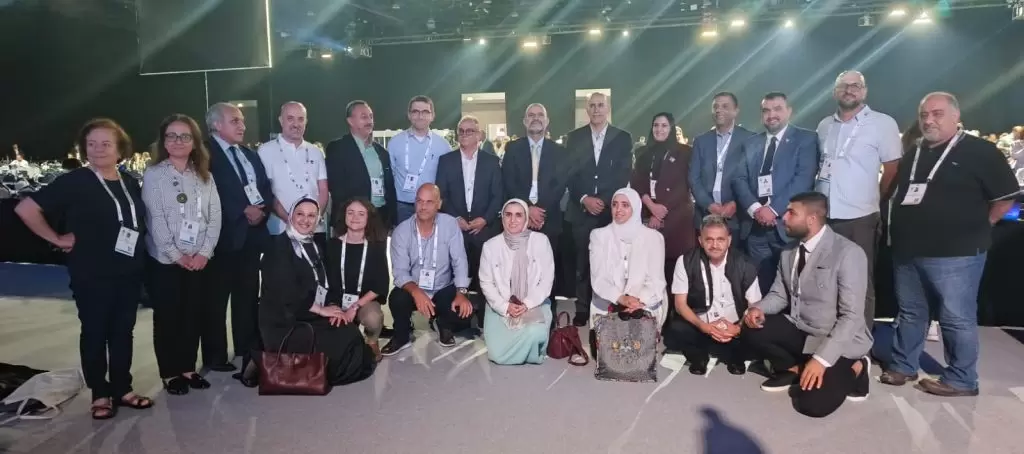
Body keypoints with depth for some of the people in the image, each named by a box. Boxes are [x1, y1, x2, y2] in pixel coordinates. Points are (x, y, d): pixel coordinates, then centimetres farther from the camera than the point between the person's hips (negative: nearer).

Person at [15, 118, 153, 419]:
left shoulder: (131, 183, 6)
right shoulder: (75, 181, -9)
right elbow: (26, 209, -9)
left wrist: (140, 251, 8)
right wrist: (57, 239, -8)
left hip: (130, 273, 5)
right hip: (92, 275, -4)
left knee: (123, 331, 12)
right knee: (94, 333, 7)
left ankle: (122, 389, 24)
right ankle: (100, 395, 19)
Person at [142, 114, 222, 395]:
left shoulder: (204, 176, 9)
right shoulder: (153, 175, -3)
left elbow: (214, 216, 3)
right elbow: (154, 219, -9)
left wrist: (204, 252, -7)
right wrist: (176, 255, -12)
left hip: (200, 260, 3)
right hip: (166, 261, -3)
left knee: (195, 316, 8)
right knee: (167, 317, 5)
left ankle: (187, 368, 22)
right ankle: (170, 373, 18)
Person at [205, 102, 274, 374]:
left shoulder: (250, 155, 18)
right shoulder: (205, 155, -6)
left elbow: (267, 188, 12)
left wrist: (262, 208, -7)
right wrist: (244, 210, -16)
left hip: (253, 233, 7)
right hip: (224, 235, -6)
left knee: (248, 294, 14)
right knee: (217, 298, 2)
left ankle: (248, 347, 25)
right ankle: (215, 356, 12)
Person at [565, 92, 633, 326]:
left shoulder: (623, 138, 7)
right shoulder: (574, 137, 9)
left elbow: (624, 175, 0)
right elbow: (569, 173, 3)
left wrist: (604, 201, -11)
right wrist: (584, 199, -11)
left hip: (612, 209, 0)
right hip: (581, 208, 1)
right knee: (582, 261, 3)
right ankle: (582, 309, 12)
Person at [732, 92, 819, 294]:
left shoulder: (806, 139, 3)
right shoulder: (750, 143, 16)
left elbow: (804, 179, -9)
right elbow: (739, 179, 7)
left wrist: (774, 209, -16)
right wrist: (754, 208, -10)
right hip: (754, 225, 4)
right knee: (761, 285, 7)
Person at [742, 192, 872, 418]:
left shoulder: (848, 253, -20)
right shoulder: (789, 251, 3)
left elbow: (851, 316, -23)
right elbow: (779, 294, 8)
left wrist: (822, 358, -30)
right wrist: (758, 308, -16)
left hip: (838, 340, -6)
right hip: (799, 331, 6)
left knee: (813, 404, -22)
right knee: (750, 329, -16)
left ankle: (851, 369, 7)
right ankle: (794, 368, 7)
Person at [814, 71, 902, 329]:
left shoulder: (883, 123, -3)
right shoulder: (825, 125, 12)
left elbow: (893, 170, -2)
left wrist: (874, 200, 3)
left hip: (859, 218, -4)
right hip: (823, 216, 5)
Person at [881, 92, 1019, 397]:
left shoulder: (979, 151, -6)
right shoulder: (912, 154, 13)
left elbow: (1006, 196, -5)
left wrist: (977, 229, -2)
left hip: (954, 253, -6)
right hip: (908, 251, 6)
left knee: (957, 319, 2)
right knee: (909, 313, 15)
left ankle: (961, 380, 14)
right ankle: (903, 366, 27)